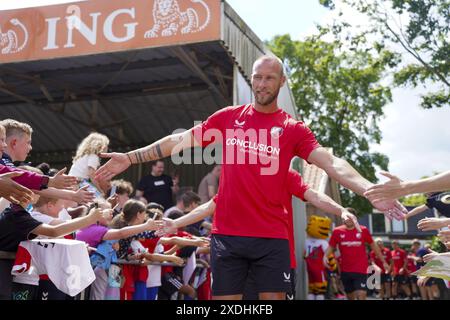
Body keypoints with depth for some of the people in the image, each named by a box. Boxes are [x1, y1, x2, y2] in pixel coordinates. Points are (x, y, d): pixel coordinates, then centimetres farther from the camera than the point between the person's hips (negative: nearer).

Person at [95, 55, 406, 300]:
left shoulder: (294, 128, 2)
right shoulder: (227, 117, 7)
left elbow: (332, 163, -8)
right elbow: (180, 140, 10)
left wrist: (370, 190, -24)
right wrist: (131, 158, 8)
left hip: (273, 236, -1)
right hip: (228, 233, 1)